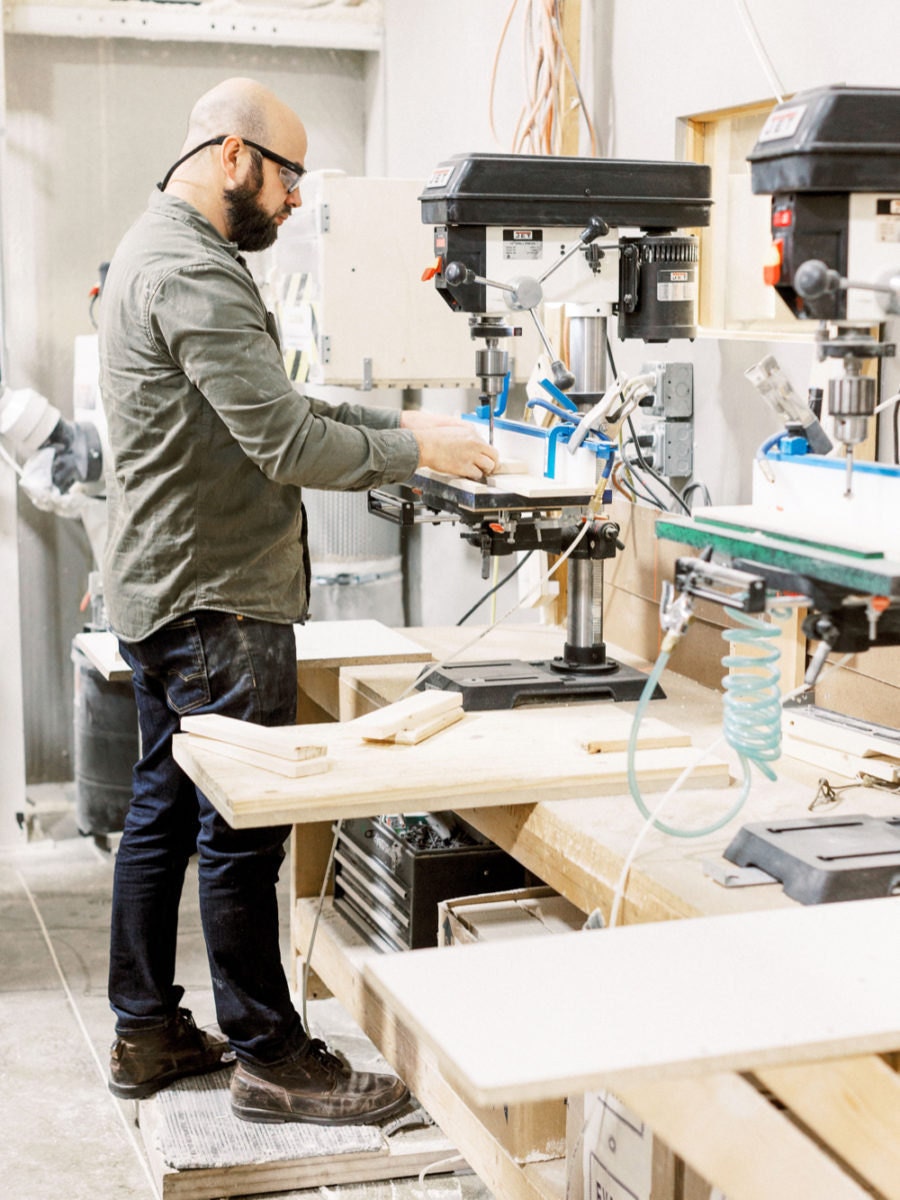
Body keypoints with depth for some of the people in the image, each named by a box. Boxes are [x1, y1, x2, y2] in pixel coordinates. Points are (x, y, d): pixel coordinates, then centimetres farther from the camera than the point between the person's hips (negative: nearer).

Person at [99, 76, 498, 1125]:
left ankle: (145, 1032, 26)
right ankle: (269, 1059, 8)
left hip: (162, 595, 11)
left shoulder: (162, 250, 17)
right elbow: (286, 441, -23)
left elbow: (271, 408, 19)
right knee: (242, 832, -3)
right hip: (216, 604, -11)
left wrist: (396, 422, 12)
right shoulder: (194, 271, -18)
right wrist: (417, 452, -11)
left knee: (162, 813, 16)